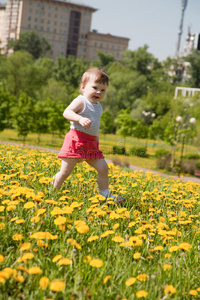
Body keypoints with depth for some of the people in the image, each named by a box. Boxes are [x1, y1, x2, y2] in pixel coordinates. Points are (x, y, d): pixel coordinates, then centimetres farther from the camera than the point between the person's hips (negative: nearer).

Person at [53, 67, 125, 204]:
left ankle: (105, 194, 18)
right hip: (76, 141, -7)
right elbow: (67, 112, -25)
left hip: (92, 144, 8)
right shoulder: (81, 101, -9)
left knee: (103, 168, 4)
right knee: (65, 171, -5)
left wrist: (96, 140, 27)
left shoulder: (98, 106, 17)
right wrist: (80, 119, -41)